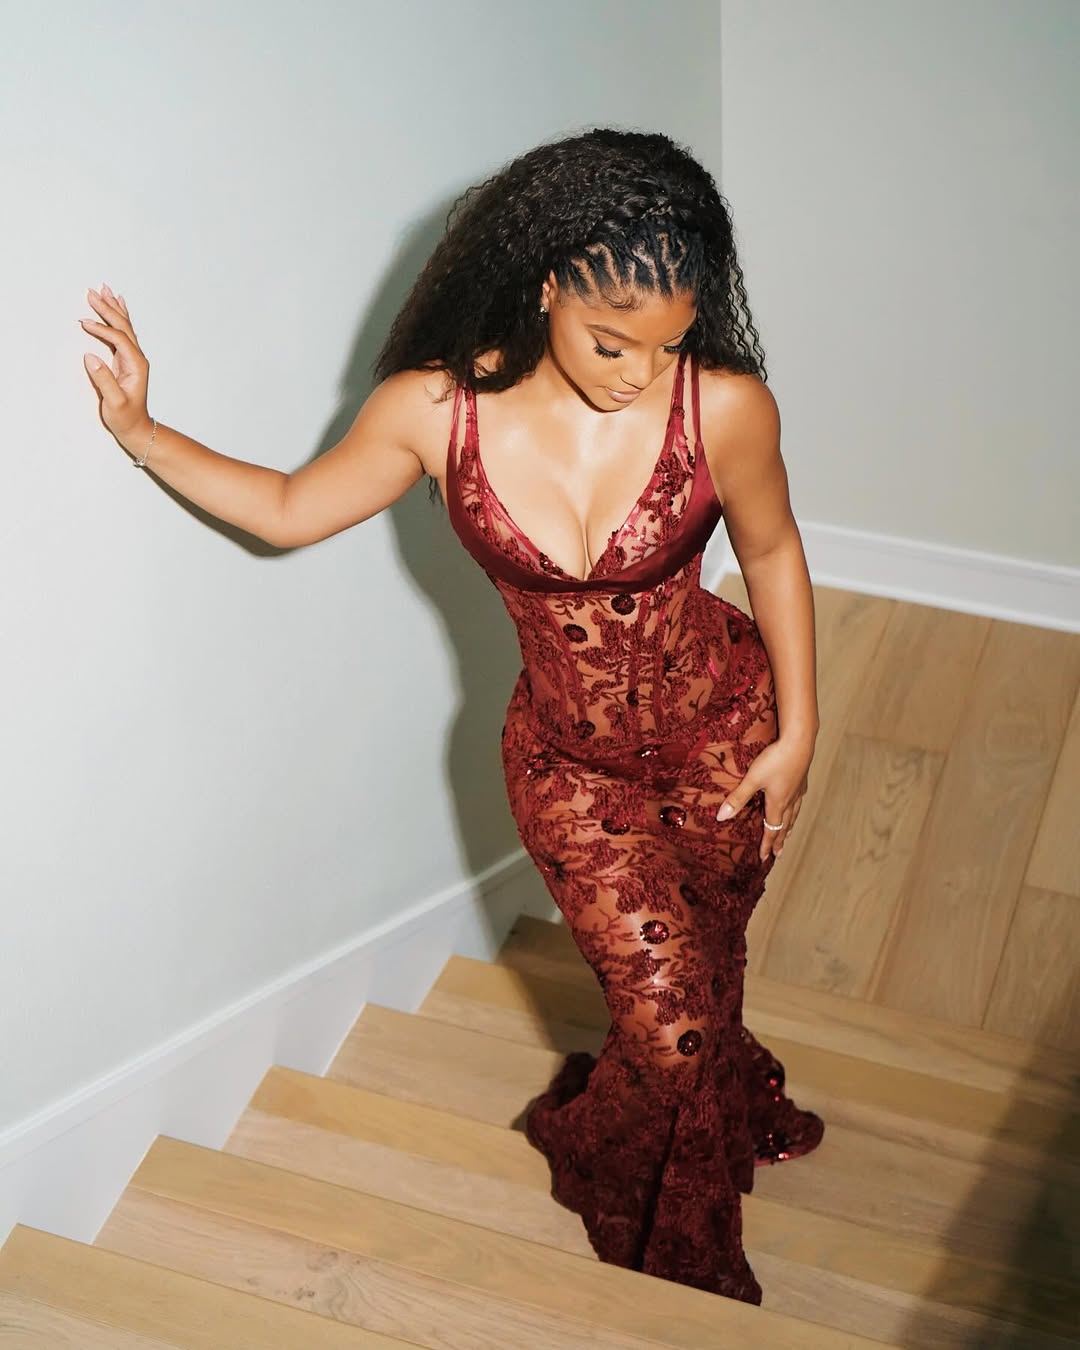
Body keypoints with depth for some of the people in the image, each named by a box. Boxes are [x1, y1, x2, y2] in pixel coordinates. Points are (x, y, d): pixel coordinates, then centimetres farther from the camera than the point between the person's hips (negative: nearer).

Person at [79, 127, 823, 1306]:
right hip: (570, 760, 0)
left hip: (721, 730, 1)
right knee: (668, 1022, 0)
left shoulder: (723, 405, -25)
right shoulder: (437, 410, -22)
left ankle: (724, 1120, 56)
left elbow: (771, 551, -5)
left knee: (705, 973, 21)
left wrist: (796, 732, -1)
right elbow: (291, 510, -3)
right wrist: (141, 433, -9)